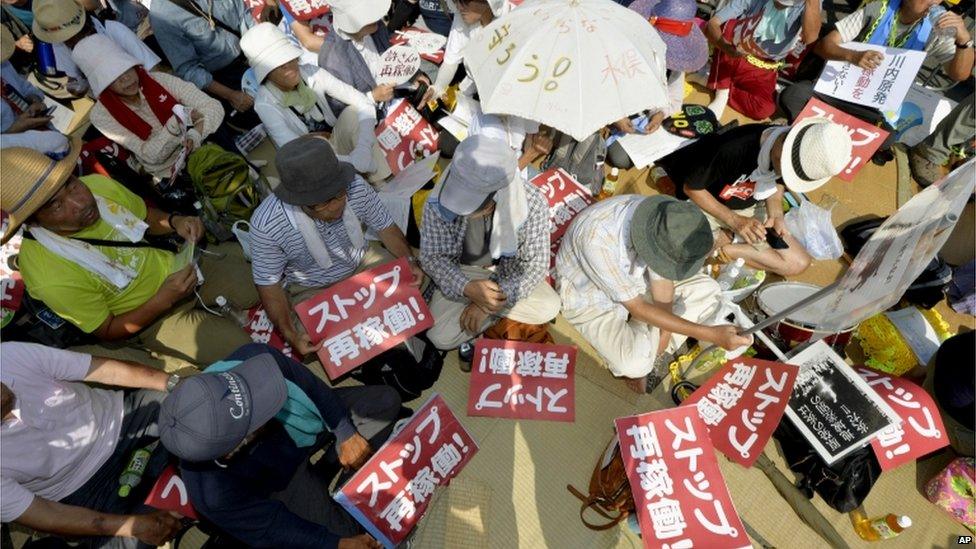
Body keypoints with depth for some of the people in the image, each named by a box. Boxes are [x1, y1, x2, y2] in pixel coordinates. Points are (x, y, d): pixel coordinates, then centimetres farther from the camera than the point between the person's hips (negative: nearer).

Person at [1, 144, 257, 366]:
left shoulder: (98, 185, -17)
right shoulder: (51, 278, -30)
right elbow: (107, 331, -14)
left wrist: (175, 221, -16)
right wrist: (164, 300, -28)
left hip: (176, 266, 5)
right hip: (148, 319, -5)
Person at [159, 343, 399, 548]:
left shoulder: (252, 357, -40)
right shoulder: (214, 495, -42)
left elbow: (311, 385, -18)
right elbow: (269, 527, -22)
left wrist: (345, 433, -12)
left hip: (311, 421, 3)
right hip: (281, 479, -3)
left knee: (386, 400, 1)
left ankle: (327, 467, 10)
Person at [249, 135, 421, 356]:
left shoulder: (356, 187, -26)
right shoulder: (266, 225, -32)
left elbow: (386, 227, -8)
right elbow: (269, 284, -17)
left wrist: (409, 261, -23)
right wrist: (289, 333, -27)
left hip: (362, 262, 2)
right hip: (313, 290, -2)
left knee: (417, 283, -11)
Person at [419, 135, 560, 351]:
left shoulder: (533, 204, -31)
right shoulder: (438, 203, -30)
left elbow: (535, 264, -20)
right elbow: (432, 257, -17)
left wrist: (489, 303, -26)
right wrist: (467, 288, -35)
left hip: (509, 270, 0)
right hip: (463, 272, 0)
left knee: (549, 308, -21)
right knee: (440, 337, -18)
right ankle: (502, 310, 1)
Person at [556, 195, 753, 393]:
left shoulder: (655, 219, -22)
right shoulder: (597, 240, -40)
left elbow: (661, 277, -6)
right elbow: (638, 308, -31)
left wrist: (665, 332, -7)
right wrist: (709, 334, -31)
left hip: (631, 281, 6)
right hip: (589, 300, -6)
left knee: (707, 289, -3)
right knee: (635, 364, -29)